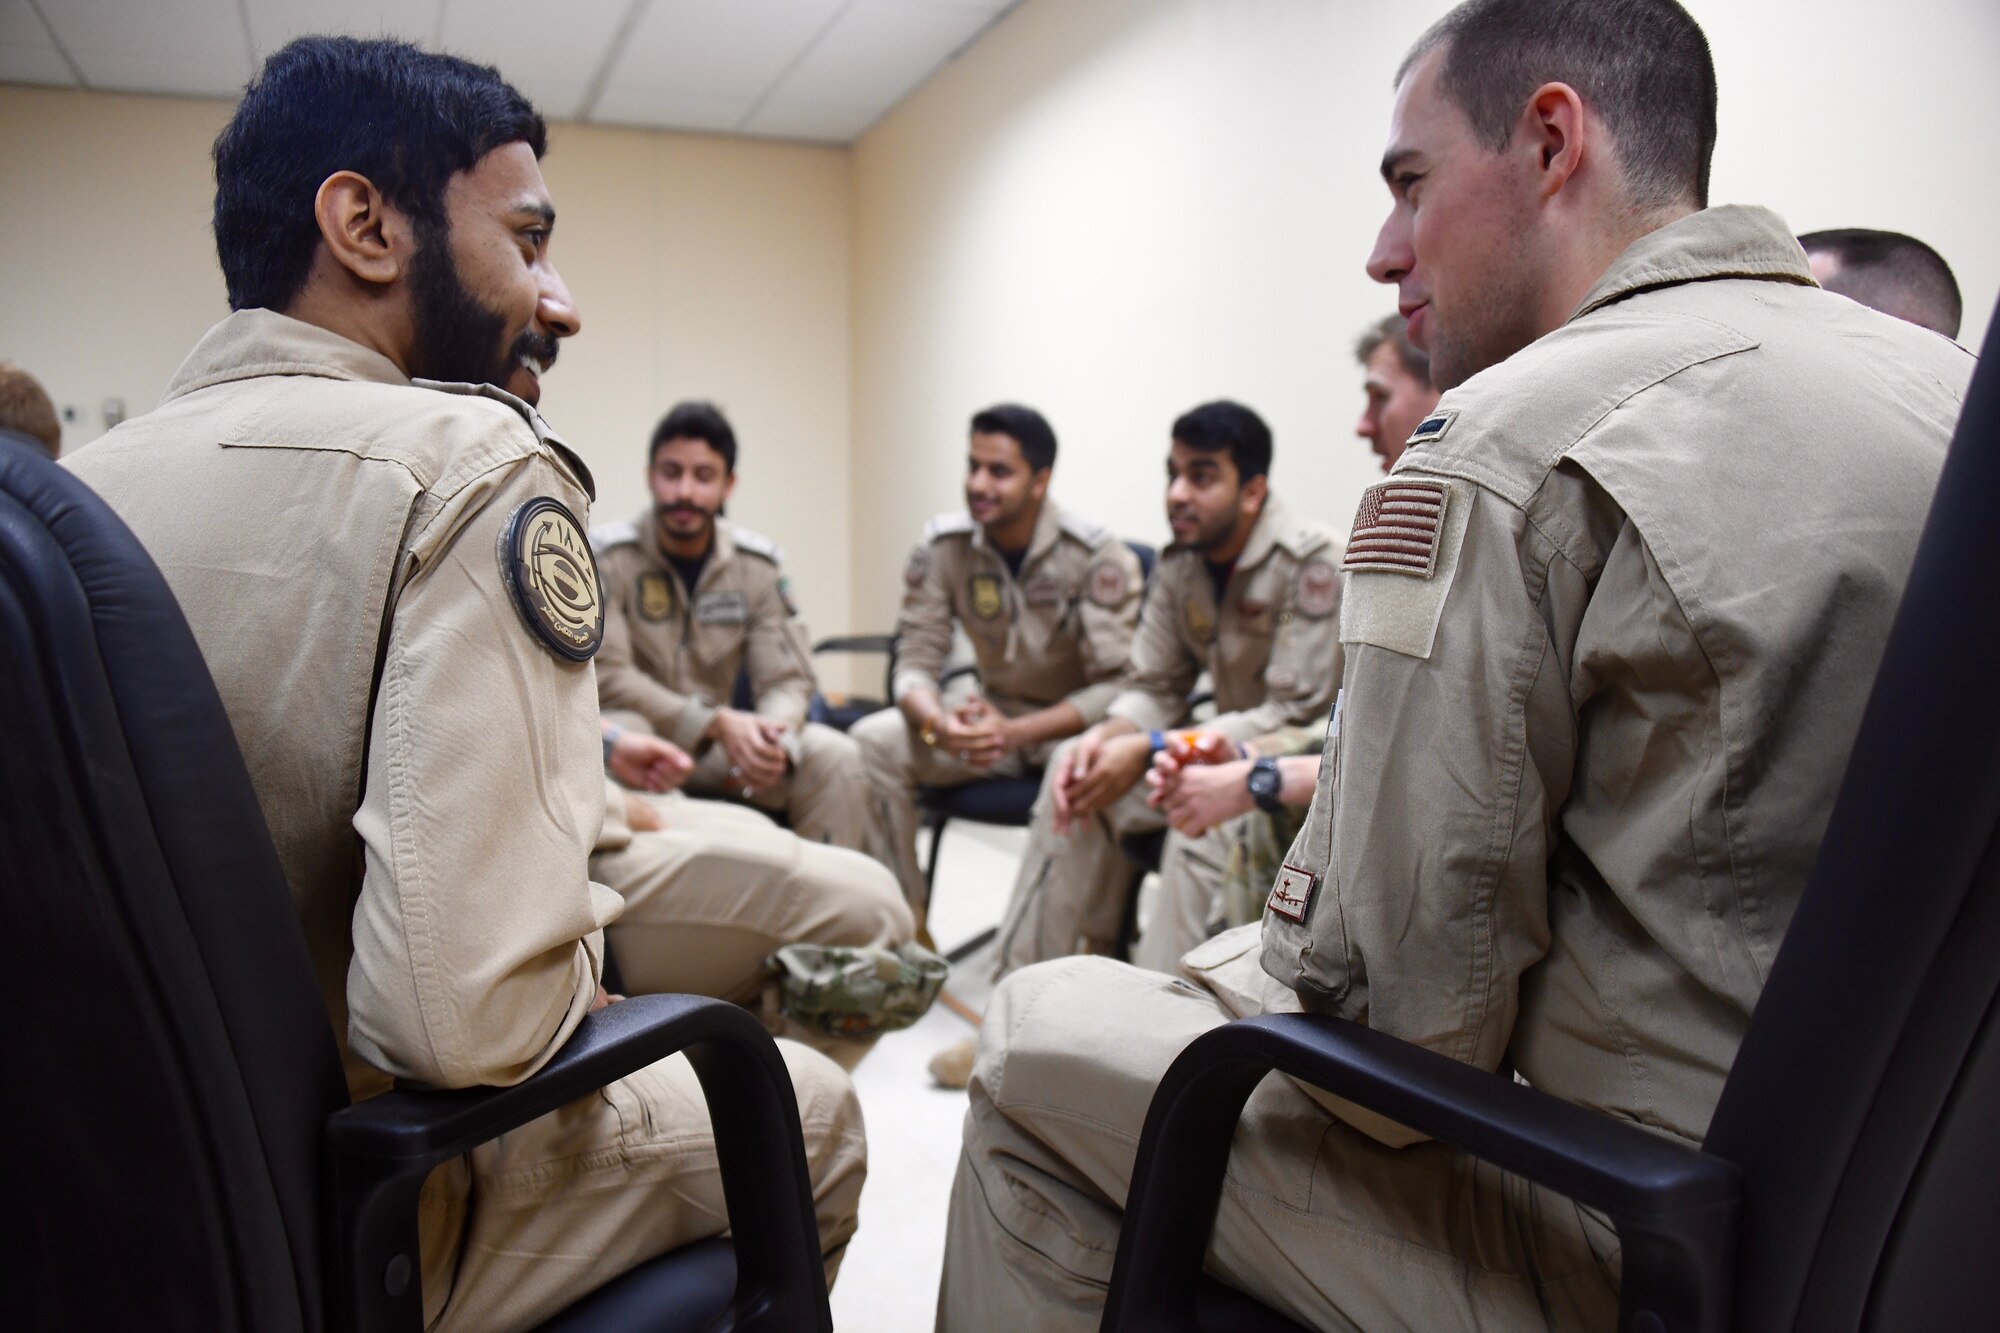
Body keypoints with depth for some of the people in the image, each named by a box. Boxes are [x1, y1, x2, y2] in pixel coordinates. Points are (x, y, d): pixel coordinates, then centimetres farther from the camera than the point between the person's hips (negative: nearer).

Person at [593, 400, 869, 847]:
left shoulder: (757, 564, -1)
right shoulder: (608, 557, -11)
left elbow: (788, 680, -3)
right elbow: (606, 675, -18)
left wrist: (773, 739, -28)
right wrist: (717, 723, -29)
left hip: (719, 743, 3)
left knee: (836, 756, -19)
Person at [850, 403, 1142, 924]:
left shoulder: (1097, 557, -17)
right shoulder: (943, 546, -5)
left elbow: (1117, 684, -19)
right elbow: (916, 662, -4)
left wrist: (1015, 731, -33)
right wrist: (936, 721, -29)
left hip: (1074, 725, -4)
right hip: (993, 714, 4)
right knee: (872, 741, -19)